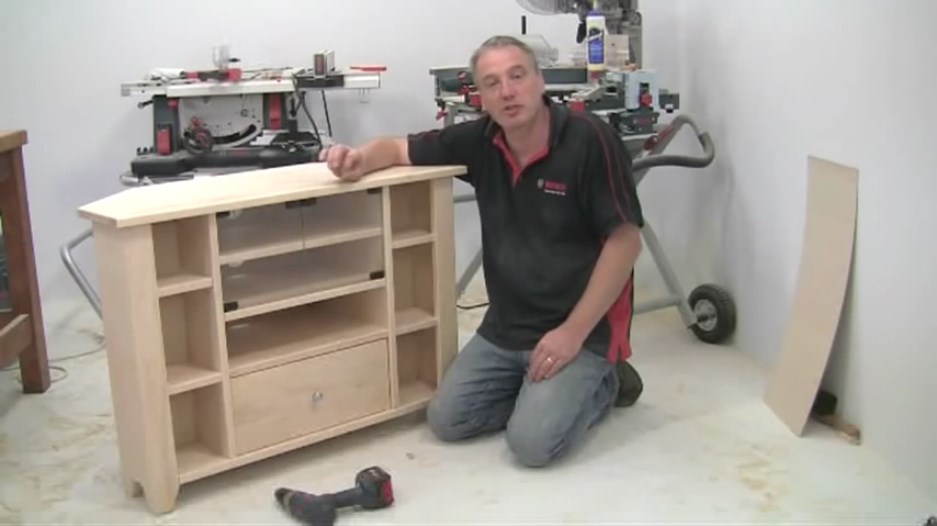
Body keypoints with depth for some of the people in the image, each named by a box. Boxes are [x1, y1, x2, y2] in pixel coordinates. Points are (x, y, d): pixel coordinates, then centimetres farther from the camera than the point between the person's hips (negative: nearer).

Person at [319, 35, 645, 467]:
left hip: (582, 328, -6)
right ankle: (544, 389, 21)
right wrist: (359, 160, -16)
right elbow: (399, 148, 8)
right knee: (446, 420, 4)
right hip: (504, 327, 6)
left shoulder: (590, 140, -19)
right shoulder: (481, 140, -3)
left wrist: (574, 332, -20)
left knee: (532, 442, -18)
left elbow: (624, 240, -18)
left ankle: (603, 381, 9)